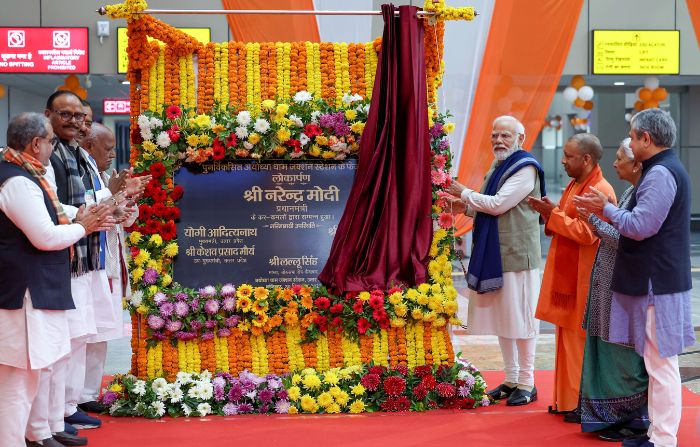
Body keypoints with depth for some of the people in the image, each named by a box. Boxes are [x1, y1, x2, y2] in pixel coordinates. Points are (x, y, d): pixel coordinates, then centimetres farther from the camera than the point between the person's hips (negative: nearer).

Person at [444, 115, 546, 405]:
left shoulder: (526, 169, -12)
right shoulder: (498, 166, 16)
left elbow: (499, 204, -20)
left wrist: (465, 194, -9)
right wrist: (466, 207, 7)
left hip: (517, 255, -9)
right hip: (495, 254, 9)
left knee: (519, 318, -3)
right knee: (501, 318, 13)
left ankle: (526, 384, 6)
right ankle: (511, 379, 23)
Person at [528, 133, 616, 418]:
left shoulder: (600, 191, -16)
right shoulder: (574, 186, 14)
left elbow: (586, 233, -24)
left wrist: (553, 214, -17)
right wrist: (549, 213, 1)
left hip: (584, 281, -9)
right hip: (567, 276, 9)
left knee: (581, 340, -2)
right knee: (568, 338, 13)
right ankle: (568, 399, 21)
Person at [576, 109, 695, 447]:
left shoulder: (660, 174, -17)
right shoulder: (666, 169, 16)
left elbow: (640, 226, -22)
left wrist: (606, 209, -9)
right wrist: (608, 212, 14)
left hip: (657, 285, -11)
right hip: (656, 280, 11)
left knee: (661, 363, -6)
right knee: (659, 363, 15)